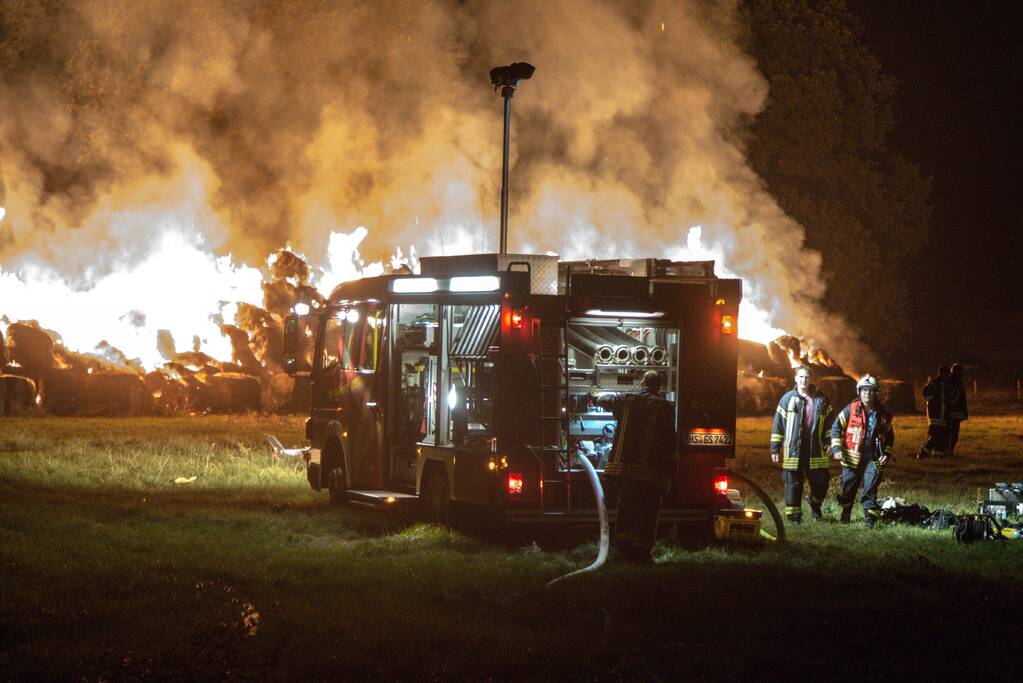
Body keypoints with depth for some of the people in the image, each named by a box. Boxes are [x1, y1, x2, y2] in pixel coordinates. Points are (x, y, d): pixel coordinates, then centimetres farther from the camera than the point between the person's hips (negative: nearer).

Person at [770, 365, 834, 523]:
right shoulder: (788, 398, 2)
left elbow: (830, 421, 16)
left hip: (815, 449, 2)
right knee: (793, 483, 1)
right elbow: (778, 424, 4)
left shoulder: (821, 399, 7)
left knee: (821, 480, 2)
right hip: (793, 449, -1)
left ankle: (815, 501, 31)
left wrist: (829, 442, 7)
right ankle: (793, 515, 9)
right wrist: (775, 449, 1)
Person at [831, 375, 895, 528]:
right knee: (848, 488, 10)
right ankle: (845, 514, 31)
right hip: (852, 457, -1)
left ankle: (870, 517, 0)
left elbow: (889, 436, 17)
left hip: (873, 459, 1)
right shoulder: (851, 409, -4)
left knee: (870, 490, -7)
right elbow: (836, 427, 1)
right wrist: (837, 449, -8)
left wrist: (887, 454, 4)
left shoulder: (883, 414, 4)